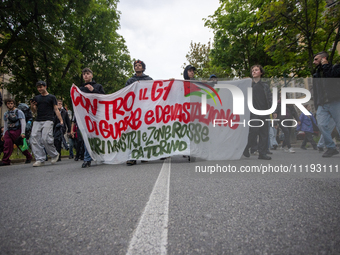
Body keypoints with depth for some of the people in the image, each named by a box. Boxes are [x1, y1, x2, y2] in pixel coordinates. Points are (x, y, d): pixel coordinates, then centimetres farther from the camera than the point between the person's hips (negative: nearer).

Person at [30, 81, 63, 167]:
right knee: (34, 139, -6)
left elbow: (56, 109, 5)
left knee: (46, 139, -18)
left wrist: (61, 120, -7)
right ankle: (40, 159, -1)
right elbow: (34, 111, 21)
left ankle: (54, 155, 4)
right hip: (37, 121, 5)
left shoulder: (51, 97, 9)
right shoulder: (36, 98, 20)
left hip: (48, 121, -5)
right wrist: (32, 107, -2)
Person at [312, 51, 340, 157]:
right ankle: (331, 148, -1)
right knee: (322, 125, -10)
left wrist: (325, 65, -7)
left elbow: (331, 75, -20)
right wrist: (316, 106, 17)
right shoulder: (316, 75, 21)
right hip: (322, 105, 5)